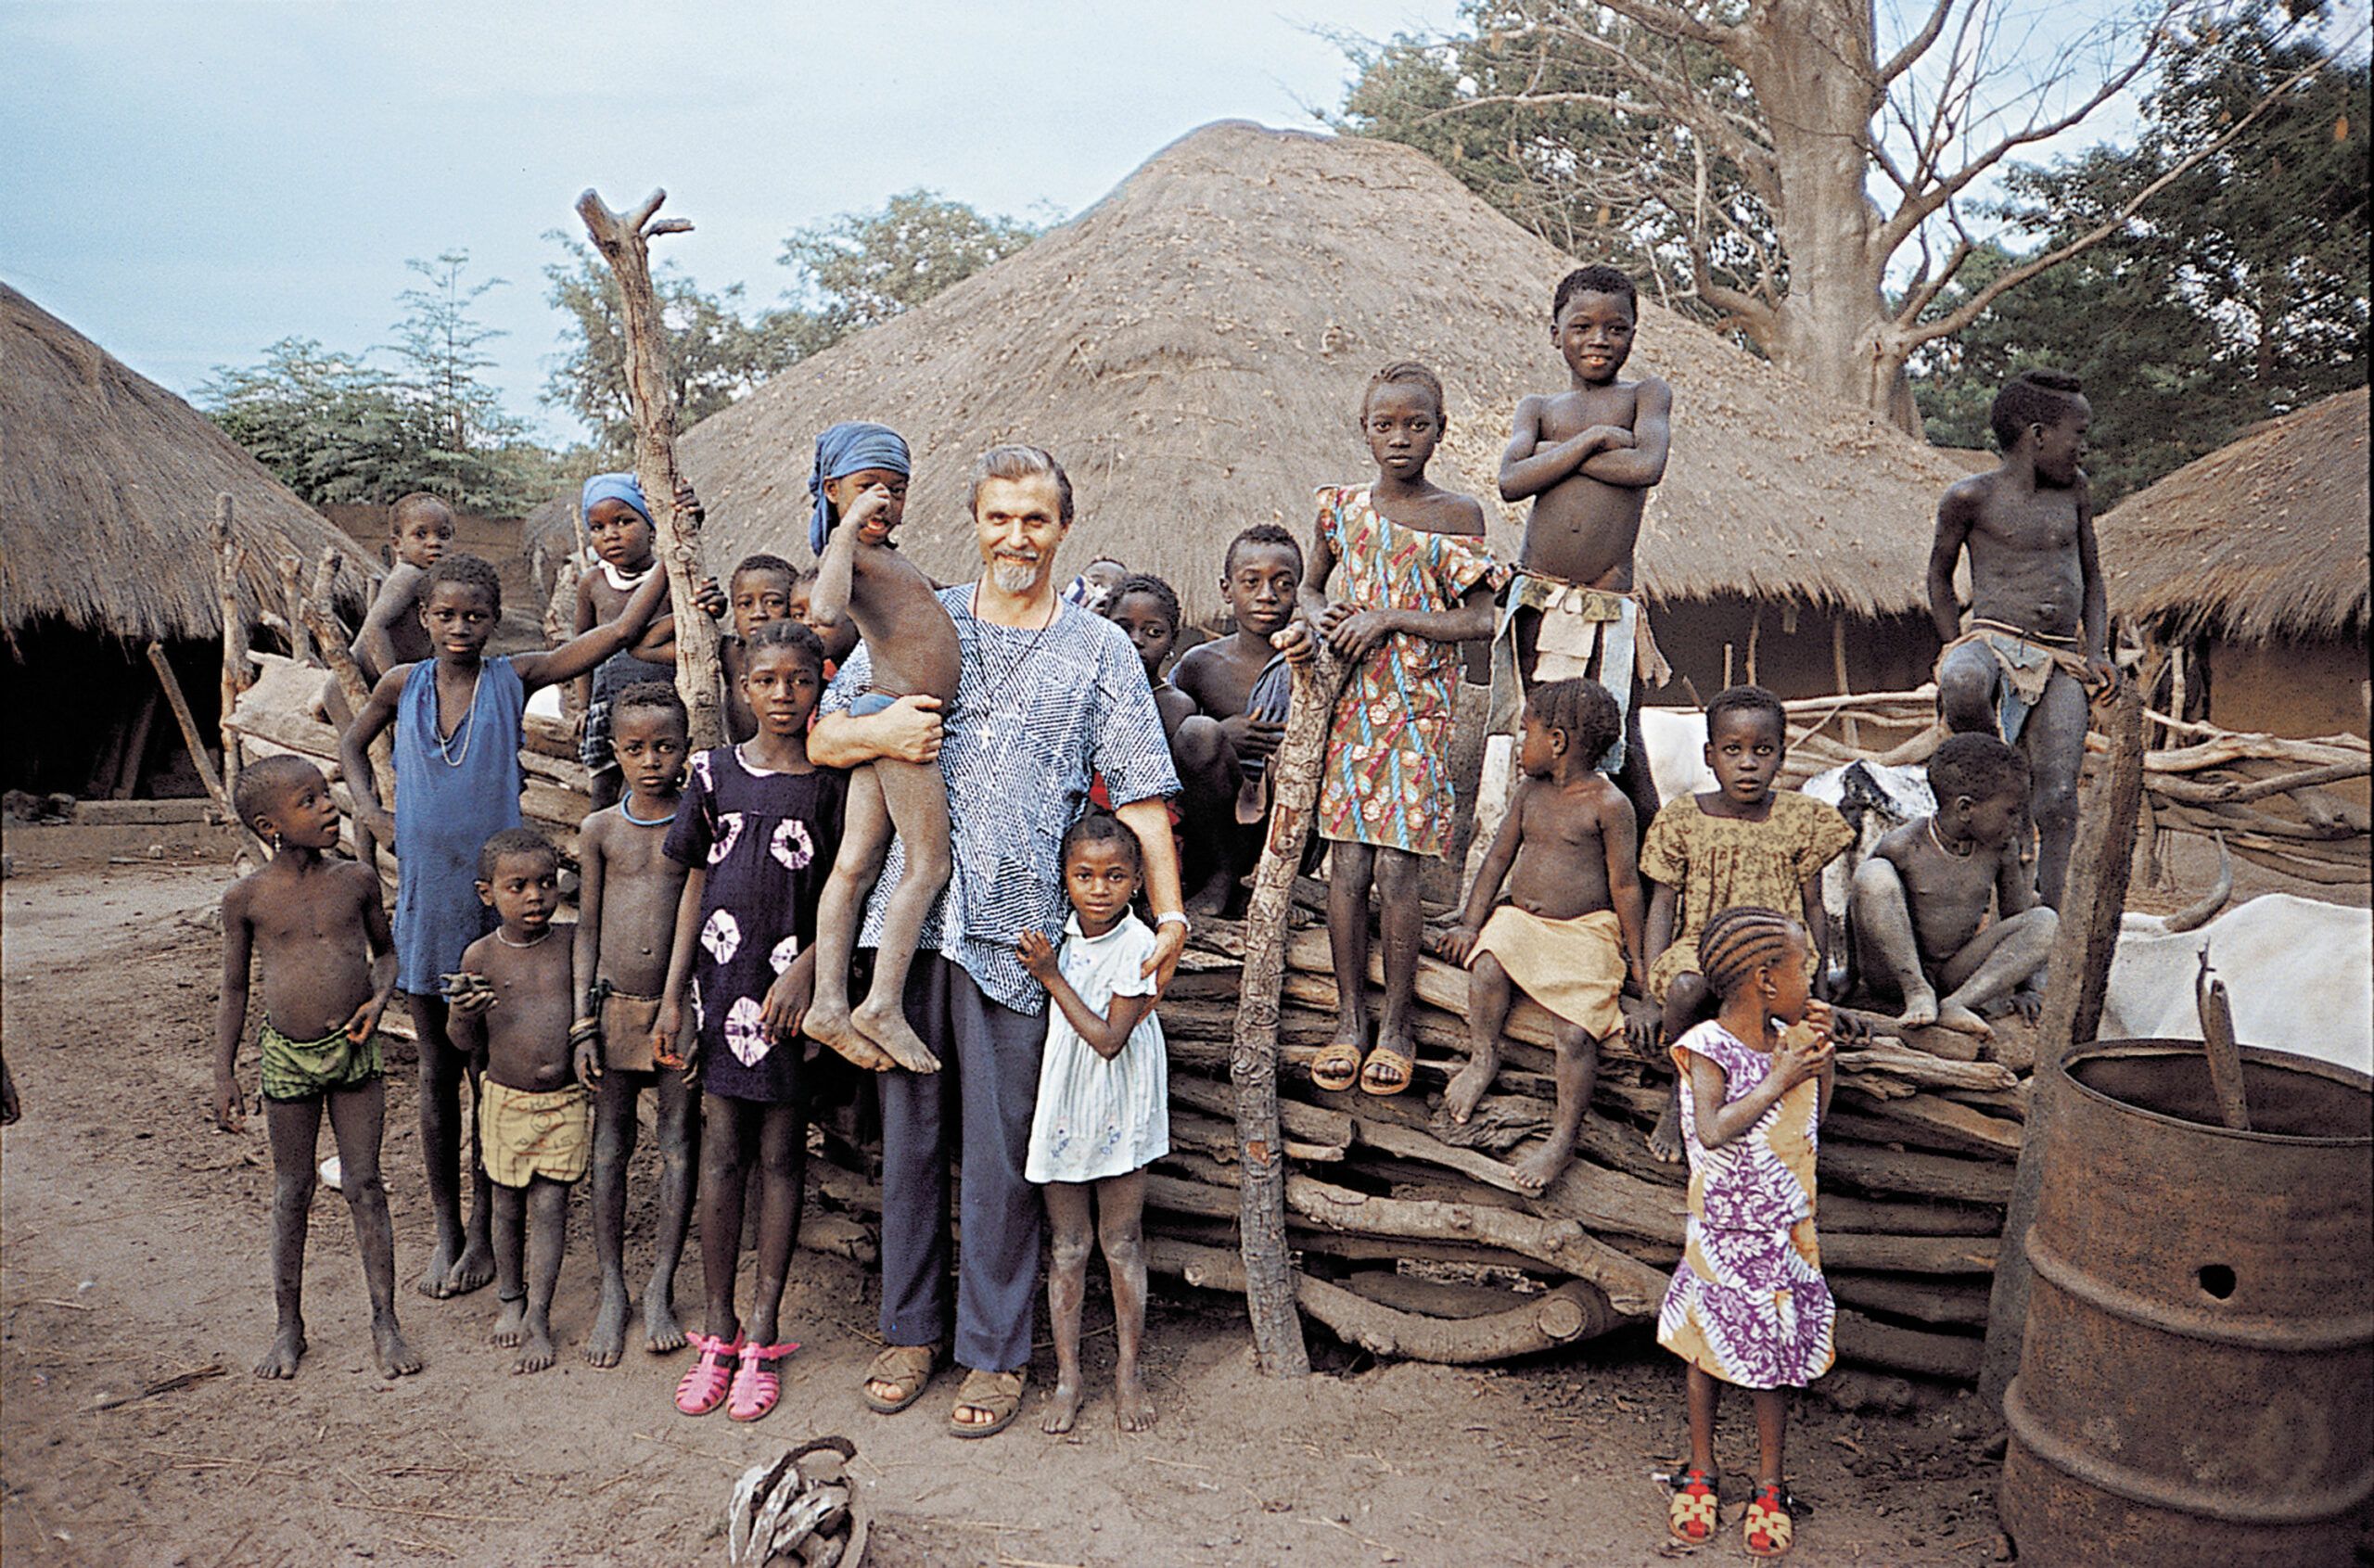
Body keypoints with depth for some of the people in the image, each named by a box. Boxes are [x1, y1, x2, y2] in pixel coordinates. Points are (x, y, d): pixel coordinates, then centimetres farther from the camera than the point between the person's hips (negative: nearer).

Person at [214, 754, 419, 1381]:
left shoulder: (356, 879, -2)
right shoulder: (247, 898, -6)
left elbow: (385, 950, 14)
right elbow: (234, 991, 3)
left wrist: (378, 997, -6)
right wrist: (224, 1076, 1)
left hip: (353, 1049, 1)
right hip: (287, 1055, -1)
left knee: (365, 1187, 6)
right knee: (292, 1193, 10)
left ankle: (385, 1324, 15)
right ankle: (289, 1328, 26)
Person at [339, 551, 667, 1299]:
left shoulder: (515, 678, -3)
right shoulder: (402, 685, 3)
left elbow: (623, 629, -7)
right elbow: (351, 744, 23)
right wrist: (368, 809, 7)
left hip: (494, 900, -2)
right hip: (424, 900, 2)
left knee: (491, 1071, 5)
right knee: (437, 1072, 11)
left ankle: (483, 1233, 19)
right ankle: (446, 1231, 24)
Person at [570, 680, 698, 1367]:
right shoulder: (599, 830, 2)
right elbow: (587, 929, 5)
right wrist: (582, 1020, 0)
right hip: (615, 1003, 1)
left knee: (679, 1143, 5)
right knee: (610, 1146, 8)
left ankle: (660, 1290, 18)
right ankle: (612, 1292, 21)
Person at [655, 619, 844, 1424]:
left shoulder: (834, 780, -2)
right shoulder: (716, 771, 4)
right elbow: (696, 887, 7)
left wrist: (803, 970, -15)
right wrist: (672, 995, 4)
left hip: (794, 985, -2)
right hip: (723, 974, 2)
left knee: (782, 1153, 6)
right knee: (722, 1150, 6)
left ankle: (761, 1338, 17)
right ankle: (717, 1332, 19)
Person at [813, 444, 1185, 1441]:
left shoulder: (1099, 650, 7)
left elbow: (1141, 794, 4)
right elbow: (822, 740, 13)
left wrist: (1169, 916, -5)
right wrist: (880, 732, -9)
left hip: (1017, 933, -2)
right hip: (909, 915, 2)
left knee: (1000, 1150, 2)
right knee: (910, 1132, 10)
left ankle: (995, 1351, 17)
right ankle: (910, 1329, 27)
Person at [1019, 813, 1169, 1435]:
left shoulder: (1138, 946, -15)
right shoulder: (1058, 936, -2)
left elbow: (1108, 1039, -18)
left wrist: (1052, 977, -19)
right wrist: (1044, 969, -6)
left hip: (1118, 1113, -3)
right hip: (1062, 1107, 3)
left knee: (1121, 1244, 8)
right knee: (1068, 1247, 10)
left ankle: (1128, 1372, 22)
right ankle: (1067, 1376, 20)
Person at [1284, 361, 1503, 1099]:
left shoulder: (1457, 515, -1)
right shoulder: (1341, 506, 7)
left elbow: (1478, 621, -6)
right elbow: (1310, 585, 20)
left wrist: (1387, 617, -14)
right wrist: (1316, 617, -3)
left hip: (1418, 705, -2)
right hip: (1350, 699, 3)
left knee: (1396, 867, -4)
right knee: (1346, 865, 2)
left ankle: (1395, 1026, 12)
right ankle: (1349, 1019, 16)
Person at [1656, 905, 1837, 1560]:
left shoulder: (1787, 1039, -2)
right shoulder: (1709, 1049, -19)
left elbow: (1816, 1117, 13)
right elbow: (1712, 1132, -32)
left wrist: (1823, 1054, -2)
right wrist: (1777, 1082, -27)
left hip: (1787, 1233, 4)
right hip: (1723, 1230, -4)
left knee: (1776, 1353, 13)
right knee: (1708, 1347, 13)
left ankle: (1770, 1486, 30)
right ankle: (1700, 1473, 32)